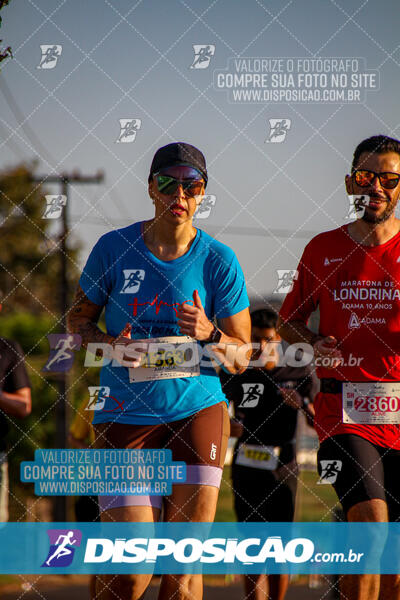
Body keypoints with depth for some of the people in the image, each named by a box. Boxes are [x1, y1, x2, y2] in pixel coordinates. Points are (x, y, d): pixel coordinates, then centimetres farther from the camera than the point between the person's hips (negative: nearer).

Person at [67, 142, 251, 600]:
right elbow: (78, 319, 11)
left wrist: (209, 335, -18)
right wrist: (110, 345, -10)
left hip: (197, 411, 1)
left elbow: (241, 359, 4)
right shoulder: (114, 248, -1)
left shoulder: (218, 261, -1)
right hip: (124, 417, 0)